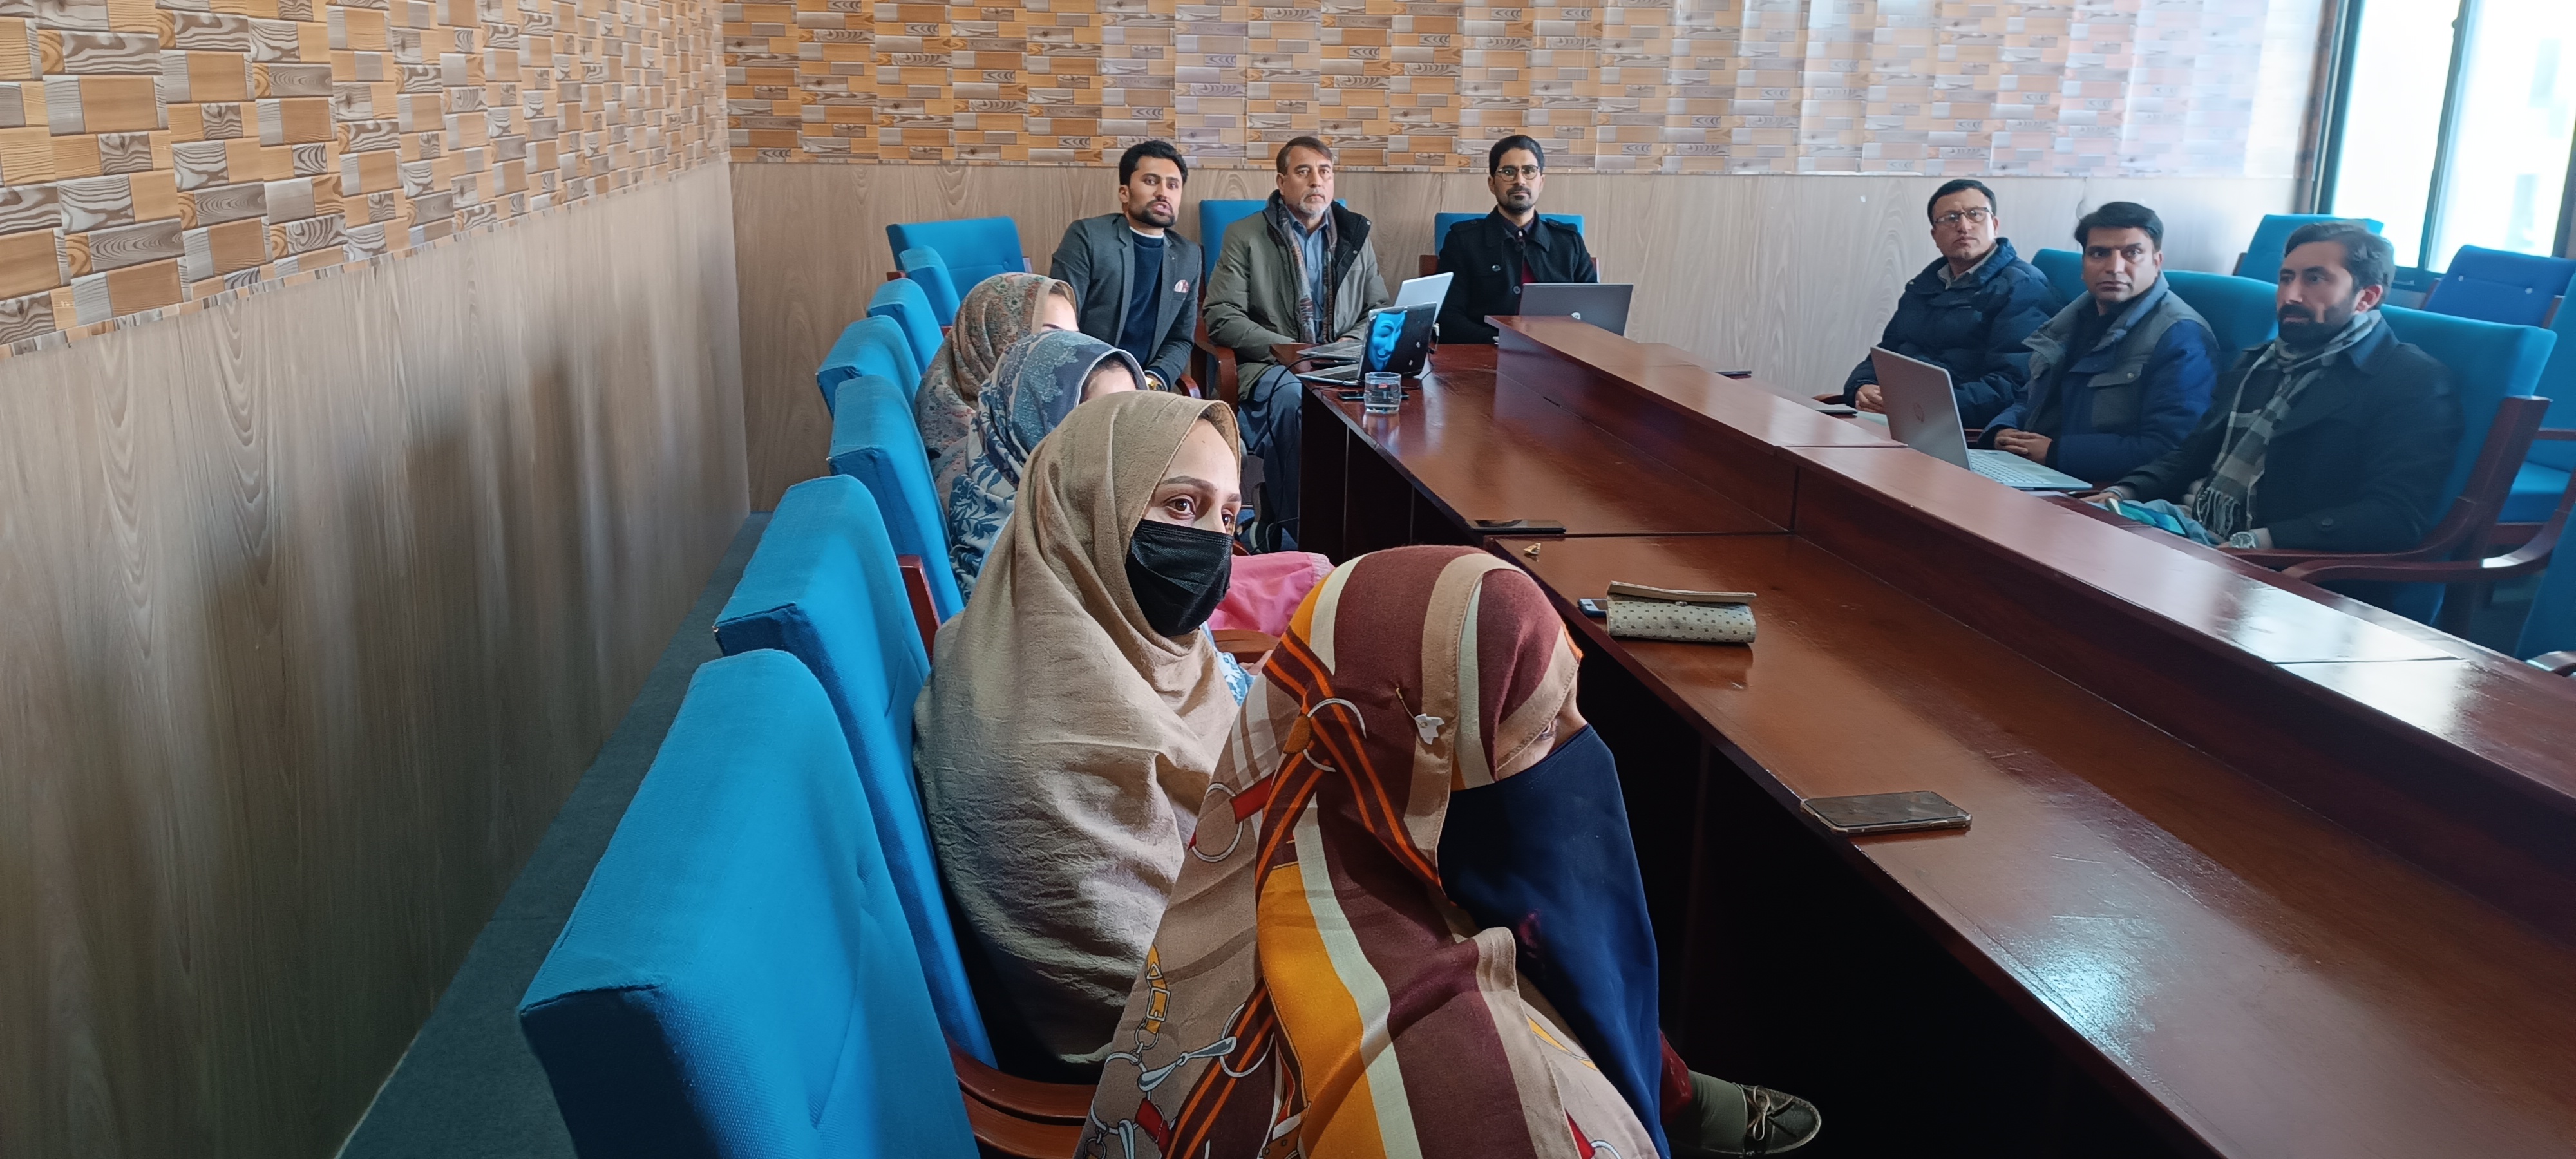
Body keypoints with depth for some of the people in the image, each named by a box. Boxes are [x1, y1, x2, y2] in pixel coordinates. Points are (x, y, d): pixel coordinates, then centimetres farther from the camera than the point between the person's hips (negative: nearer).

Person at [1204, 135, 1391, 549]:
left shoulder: (1356, 235, 19)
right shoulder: (1245, 236, 8)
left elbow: (1380, 309, 18)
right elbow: (1221, 317, 0)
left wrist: (1349, 345, -4)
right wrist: (1280, 347, -14)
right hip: (1269, 365, -2)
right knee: (1289, 396, -38)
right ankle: (1292, 537, -33)